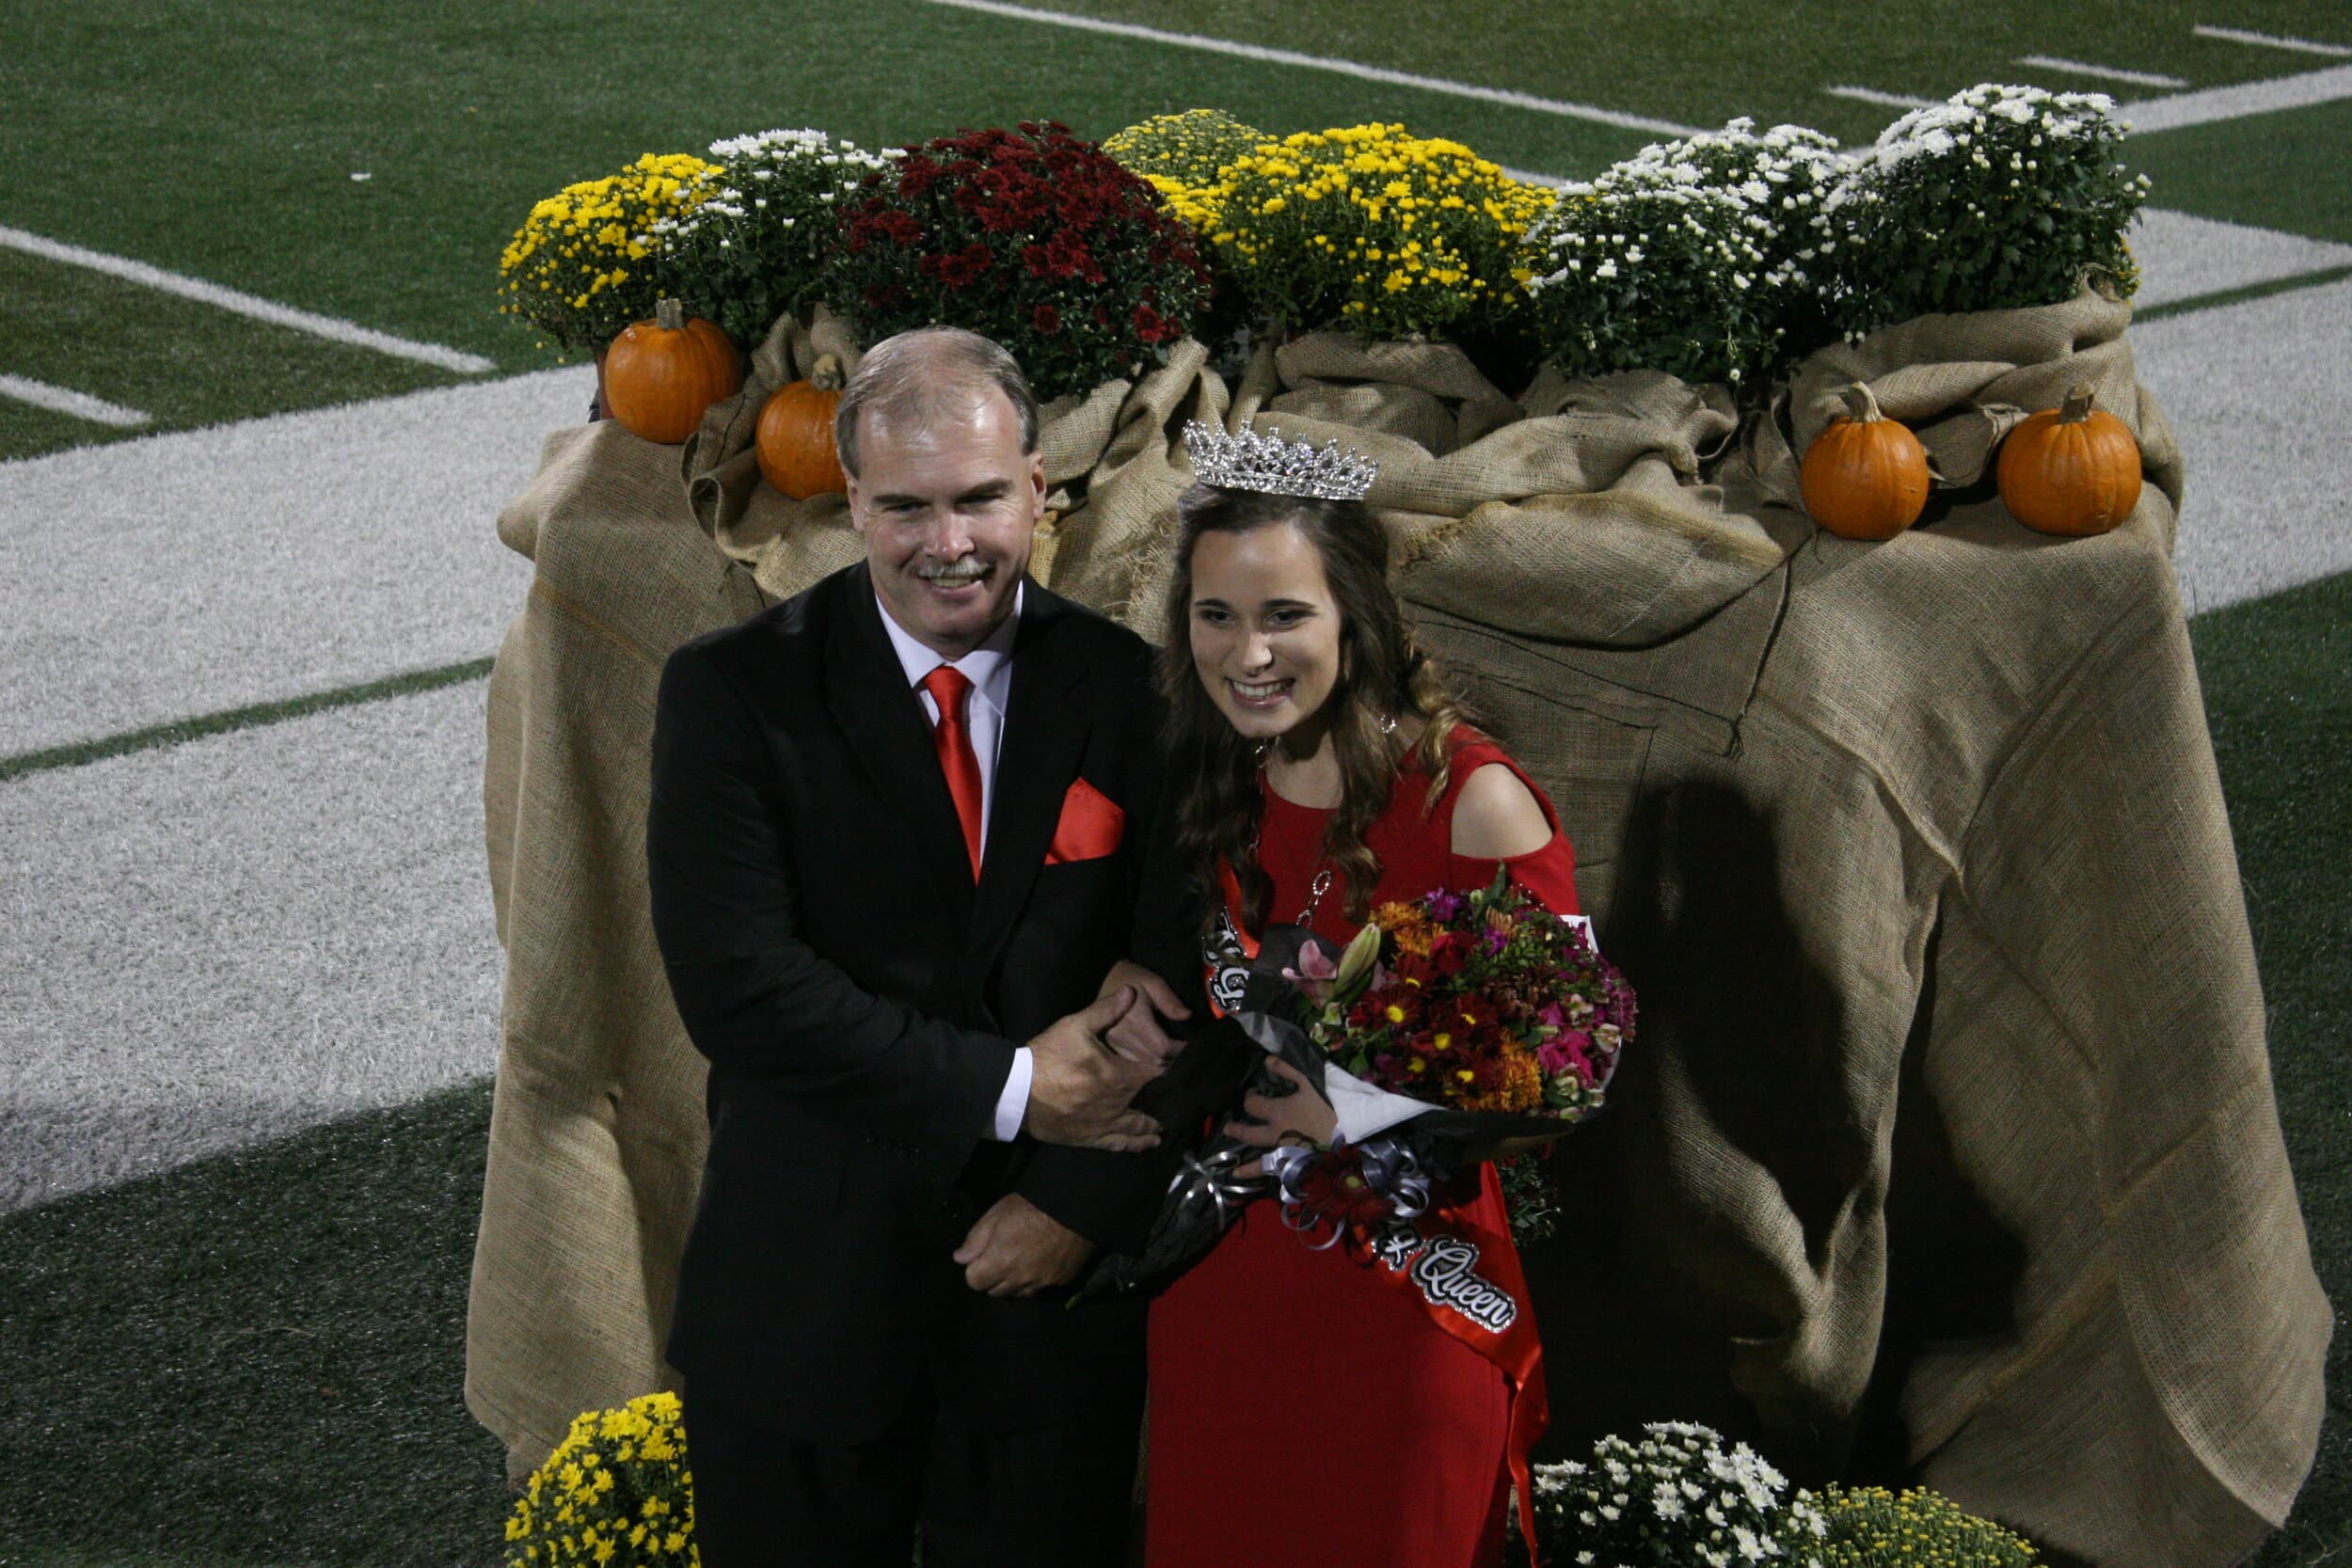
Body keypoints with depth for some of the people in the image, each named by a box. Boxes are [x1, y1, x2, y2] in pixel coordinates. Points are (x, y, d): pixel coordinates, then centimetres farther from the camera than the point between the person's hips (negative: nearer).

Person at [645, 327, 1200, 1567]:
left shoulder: (1124, 690, -1)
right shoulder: (733, 692, -8)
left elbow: (1176, 977, -2)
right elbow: (735, 987, -18)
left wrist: (1084, 1199, -13)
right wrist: (1010, 1087, -17)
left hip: (1051, 1287, 1)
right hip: (801, 1304, -1)